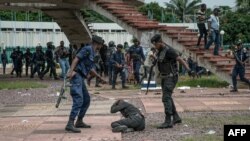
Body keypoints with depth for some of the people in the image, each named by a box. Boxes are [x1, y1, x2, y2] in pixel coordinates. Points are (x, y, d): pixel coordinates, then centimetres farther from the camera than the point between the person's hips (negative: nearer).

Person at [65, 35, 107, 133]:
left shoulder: (92, 53, 22)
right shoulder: (87, 49, -5)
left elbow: (90, 69, 31)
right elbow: (76, 59, -16)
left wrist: (100, 78, 39)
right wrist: (71, 71, -28)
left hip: (81, 78, 10)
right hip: (76, 76, -10)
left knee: (86, 99, 15)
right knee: (78, 100, -20)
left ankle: (79, 122, 23)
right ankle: (70, 124, -25)